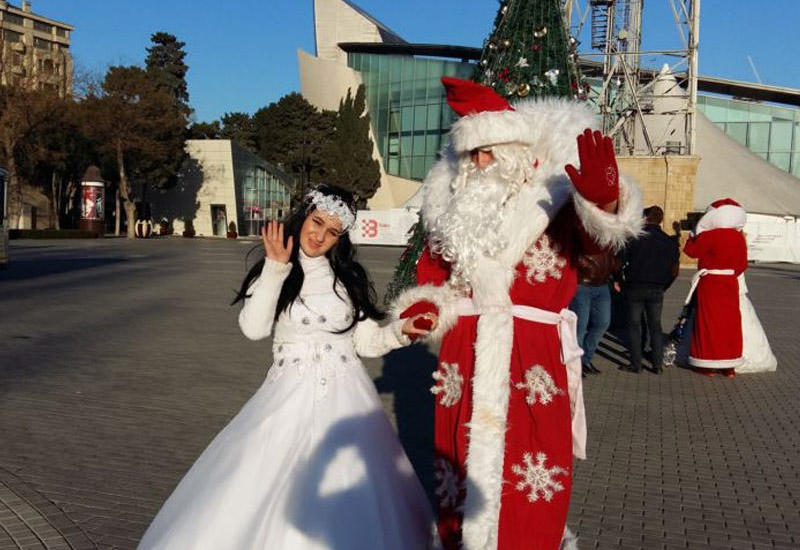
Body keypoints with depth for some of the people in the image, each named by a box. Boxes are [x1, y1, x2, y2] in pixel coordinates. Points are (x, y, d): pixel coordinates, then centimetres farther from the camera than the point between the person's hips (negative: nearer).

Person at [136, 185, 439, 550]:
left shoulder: (349, 277, 8)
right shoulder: (273, 272, 4)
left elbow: (367, 342, 9)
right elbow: (253, 328, -14)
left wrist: (401, 330, -9)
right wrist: (277, 267, -15)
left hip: (344, 400, 1)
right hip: (289, 397, -1)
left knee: (345, 504, -4)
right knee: (271, 487, -8)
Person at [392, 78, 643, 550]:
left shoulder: (552, 201, -5)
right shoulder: (457, 208, 11)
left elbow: (595, 234, -25)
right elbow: (436, 272, 19)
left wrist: (603, 200, -47)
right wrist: (427, 304, -2)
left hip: (531, 354, -4)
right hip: (465, 353, 4)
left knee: (530, 468, 1)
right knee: (463, 455, 13)